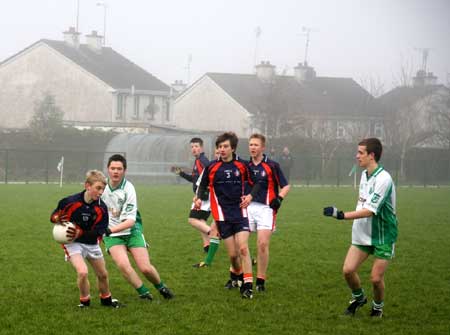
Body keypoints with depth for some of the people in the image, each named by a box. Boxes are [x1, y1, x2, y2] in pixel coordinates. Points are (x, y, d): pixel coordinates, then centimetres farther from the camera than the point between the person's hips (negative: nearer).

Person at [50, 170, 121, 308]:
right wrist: (57, 219, -31)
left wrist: (80, 233, -31)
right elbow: (54, 216, -7)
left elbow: (98, 231, -16)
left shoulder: (101, 208, -15)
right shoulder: (70, 202, -23)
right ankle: (85, 302, -1)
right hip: (72, 243, -4)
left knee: (103, 275, 17)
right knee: (82, 272, -25)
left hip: (91, 243, 4)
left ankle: (106, 299, 45)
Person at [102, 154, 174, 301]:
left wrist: (110, 230, -35)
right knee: (123, 264, -24)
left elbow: (130, 221, -23)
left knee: (145, 268, -10)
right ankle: (143, 292, -8)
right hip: (111, 235, 2)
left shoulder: (128, 189, -17)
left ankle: (161, 287, 20)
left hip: (132, 231, -2)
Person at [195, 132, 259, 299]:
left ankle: (248, 285, -14)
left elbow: (255, 183, 14)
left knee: (243, 248, -15)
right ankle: (236, 273, 29)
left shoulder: (242, 165, 2)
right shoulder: (212, 167, 1)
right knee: (233, 254, -2)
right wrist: (199, 198, -6)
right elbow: (202, 185, 12)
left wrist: (250, 195, -4)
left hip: (240, 212, 0)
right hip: (222, 215, 0)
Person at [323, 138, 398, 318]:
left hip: (383, 236, -7)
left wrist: (341, 215, -31)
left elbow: (369, 210, -28)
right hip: (362, 234, 7)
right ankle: (358, 298, 23)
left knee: (376, 278, -6)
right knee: (348, 270, -4)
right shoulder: (364, 174, 6)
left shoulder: (383, 179, -22)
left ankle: (377, 307, 21)